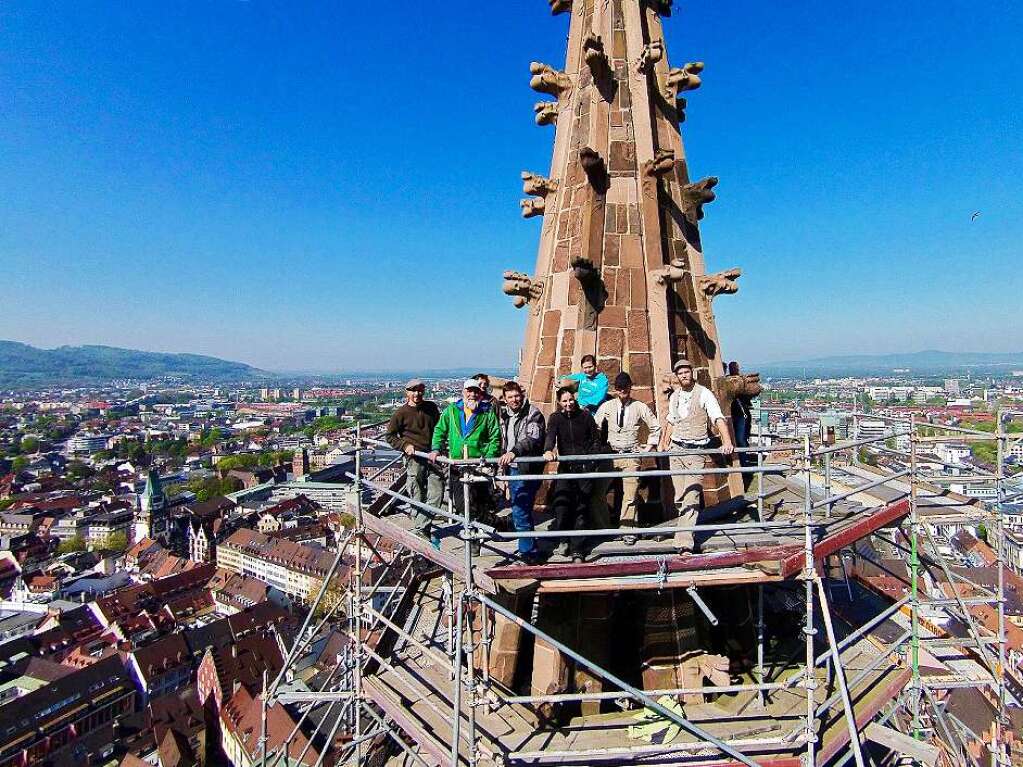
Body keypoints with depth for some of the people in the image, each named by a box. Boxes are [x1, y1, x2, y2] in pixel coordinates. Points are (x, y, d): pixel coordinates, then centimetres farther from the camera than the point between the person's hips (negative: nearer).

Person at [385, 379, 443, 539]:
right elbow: (390, 436, 4)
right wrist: (405, 445, -9)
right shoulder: (401, 413, -1)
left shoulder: (431, 407, 10)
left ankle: (422, 528, 0)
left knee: (437, 492, -6)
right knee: (418, 496, 0)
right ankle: (421, 530, 14)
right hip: (414, 457, -4)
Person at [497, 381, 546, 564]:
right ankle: (527, 546, 31)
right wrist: (502, 459, 20)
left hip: (526, 468, -8)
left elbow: (533, 440, -25)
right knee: (522, 509, 17)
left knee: (520, 511, -11)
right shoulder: (504, 415, 13)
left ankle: (528, 551, -1)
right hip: (512, 468, 8)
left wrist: (514, 452, -39)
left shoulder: (533, 413, -10)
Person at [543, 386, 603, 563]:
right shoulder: (555, 418, 4)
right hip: (565, 467, 0)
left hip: (585, 468, 0)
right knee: (560, 504, -13)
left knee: (582, 509, 0)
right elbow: (550, 435, -15)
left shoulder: (585, 416, 5)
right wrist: (548, 450, -35)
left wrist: (591, 456, -3)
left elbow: (596, 439, 12)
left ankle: (578, 551, 8)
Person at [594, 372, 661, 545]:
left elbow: (655, 428, 12)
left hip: (632, 455, -1)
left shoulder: (640, 407, 4)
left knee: (630, 494, -5)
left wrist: (649, 447, 7)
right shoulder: (606, 406, 6)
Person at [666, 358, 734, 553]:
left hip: (696, 451, -5)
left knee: (691, 496, -11)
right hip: (676, 449, 5)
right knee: (679, 497, 8)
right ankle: (686, 529, 25)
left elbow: (718, 418, -17)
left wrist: (727, 441, -32)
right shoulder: (674, 396, 11)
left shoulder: (704, 394, -6)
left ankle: (684, 541, -13)